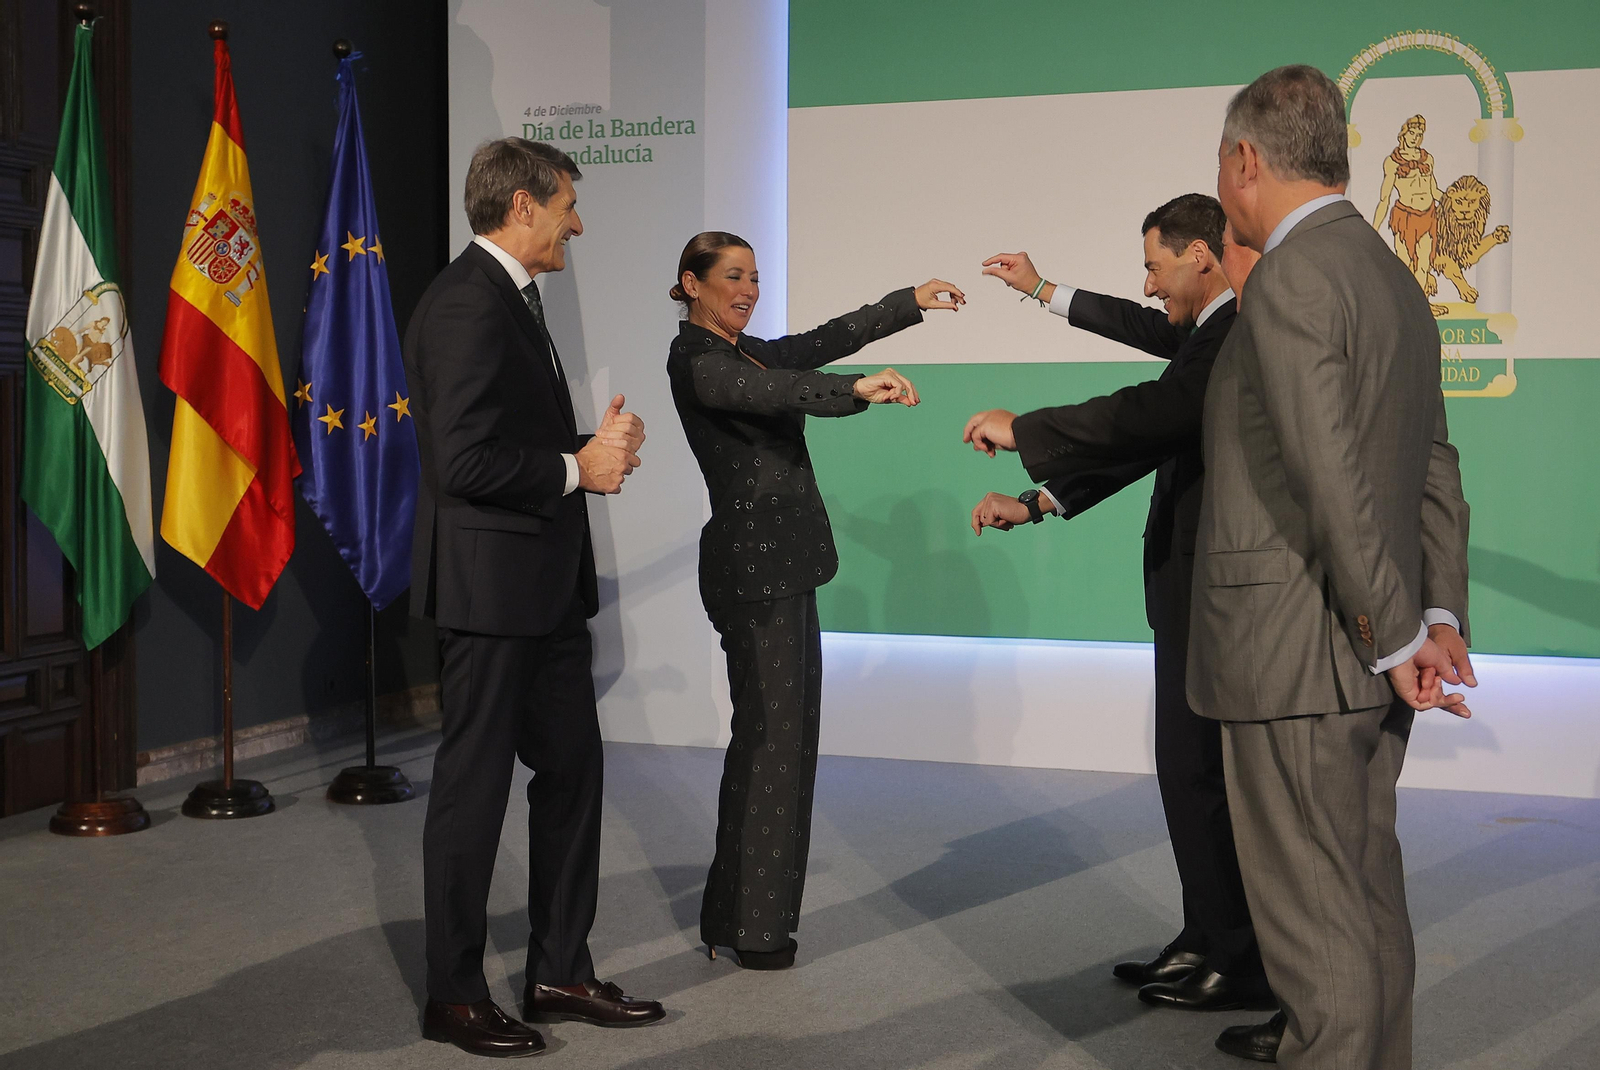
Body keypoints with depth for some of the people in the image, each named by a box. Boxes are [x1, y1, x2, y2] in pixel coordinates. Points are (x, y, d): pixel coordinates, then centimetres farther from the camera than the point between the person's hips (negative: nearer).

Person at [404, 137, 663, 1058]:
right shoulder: (469, 304, -17)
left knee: (572, 770, 14)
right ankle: (455, 995, 16)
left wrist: (599, 440, 4)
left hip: (545, 585, 10)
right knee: (475, 787, 1)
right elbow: (466, 462, -24)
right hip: (492, 586, -10)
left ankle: (561, 972, 26)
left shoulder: (511, 300, 16)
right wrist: (578, 469, -13)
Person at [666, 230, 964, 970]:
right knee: (769, 735, -7)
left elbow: (826, 340, 22)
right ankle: (749, 928, 3)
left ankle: (740, 916, 19)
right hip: (751, 564, -10)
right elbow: (771, 393, -29)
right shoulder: (695, 360, -11)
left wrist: (910, 302, 17)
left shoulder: (748, 350, 17)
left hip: (784, 563, 10)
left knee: (785, 733, 11)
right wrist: (857, 389, -42)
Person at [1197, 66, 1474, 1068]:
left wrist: (1395, 639, -15)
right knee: (1365, 888, 20)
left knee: (1312, 906, 0)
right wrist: (1442, 617, 8)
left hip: (1296, 651, -9)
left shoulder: (1292, 280, -16)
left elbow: (1333, 478, -22)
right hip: (1367, 651, 10)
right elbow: (1437, 469, 13)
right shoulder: (1396, 279, 14)